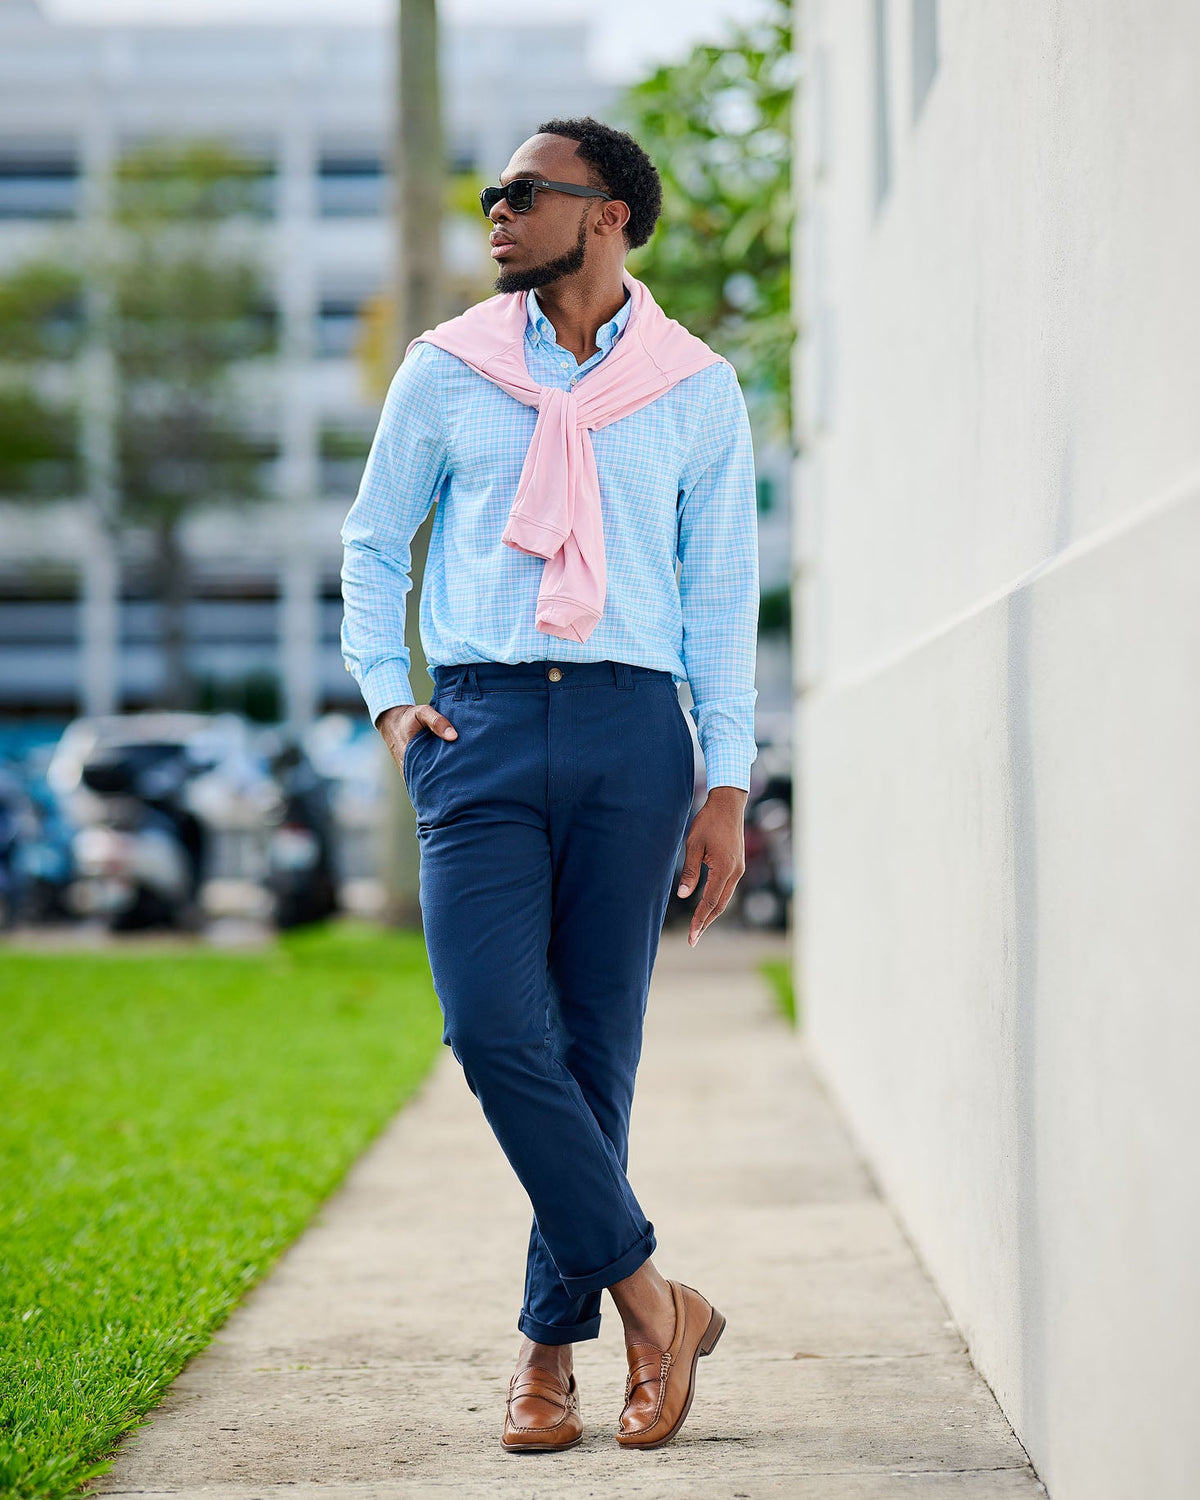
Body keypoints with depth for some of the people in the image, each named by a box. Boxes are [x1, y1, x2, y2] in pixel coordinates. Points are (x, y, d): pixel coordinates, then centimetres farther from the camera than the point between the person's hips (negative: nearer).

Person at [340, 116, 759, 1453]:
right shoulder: (444, 371, 11)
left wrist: (727, 787, 5)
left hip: (630, 729, 0)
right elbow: (373, 544, 18)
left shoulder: (697, 390, 9)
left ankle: (552, 1344, 13)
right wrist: (389, 697, 2)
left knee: (596, 1047, 1)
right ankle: (650, 1302, -3)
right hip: (480, 726, 0)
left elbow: (721, 596, 11)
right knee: (494, 1030, -14)